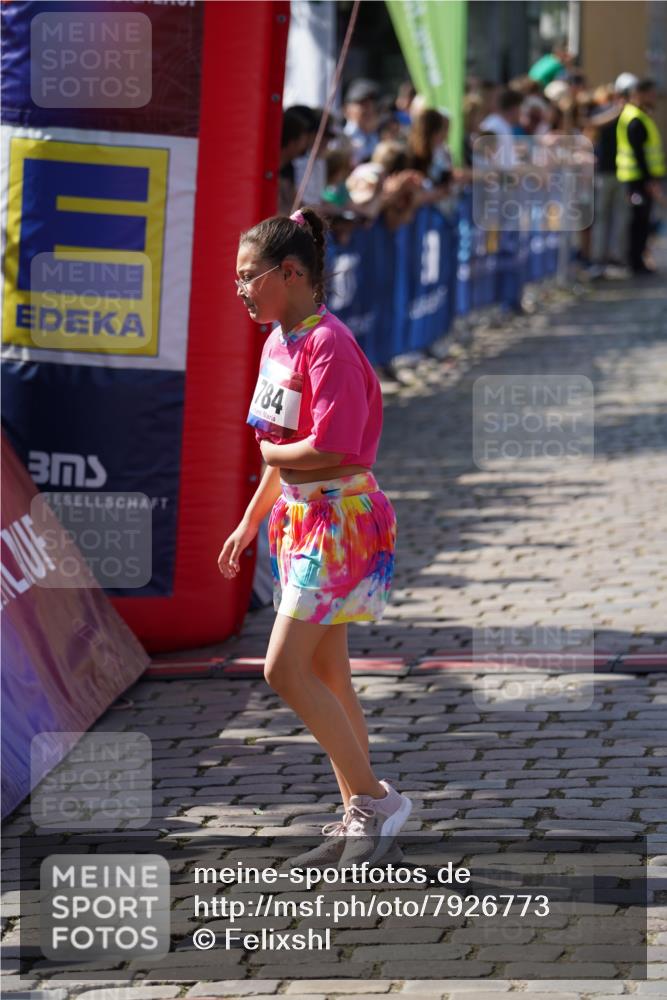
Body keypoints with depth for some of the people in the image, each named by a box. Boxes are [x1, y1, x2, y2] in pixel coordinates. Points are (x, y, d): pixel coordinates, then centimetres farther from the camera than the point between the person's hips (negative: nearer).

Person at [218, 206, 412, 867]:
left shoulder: (329, 345, -18)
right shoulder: (279, 342, 11)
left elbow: (327, 451, -26)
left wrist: (273, 452, -9)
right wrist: (250, 523, 21)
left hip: (340, 520, -9)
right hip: (299, 518, 9)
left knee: (286, 669, -13)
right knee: (324, 675, 11)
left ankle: (375, 799, -4)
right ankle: (358, 815, 18)